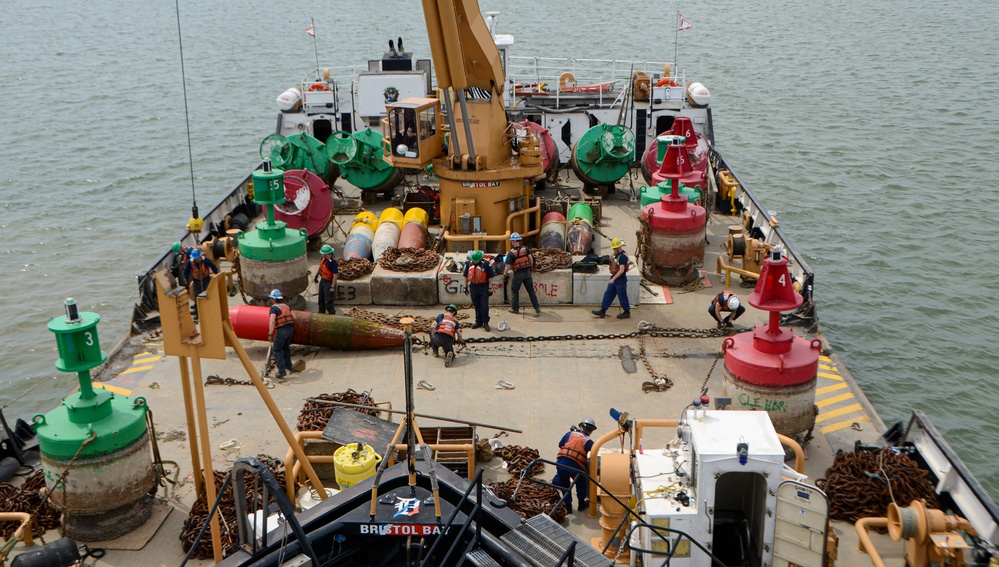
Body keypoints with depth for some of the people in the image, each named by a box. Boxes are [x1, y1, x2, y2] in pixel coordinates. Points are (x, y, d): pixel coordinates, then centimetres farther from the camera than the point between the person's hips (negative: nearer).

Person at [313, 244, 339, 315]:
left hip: (329, 282, -9)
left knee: (328, 301, -1)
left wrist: (332, 287, -24)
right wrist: (316, 276, 22)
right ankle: (321, 312, 40)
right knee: (321, 299, 22)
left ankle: (332, 314, 15)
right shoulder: (323, 258, -4)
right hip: (323, 280, 9)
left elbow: (335, 275, -26)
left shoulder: (332, 263, -30)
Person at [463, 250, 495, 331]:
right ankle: (478, 322, 24)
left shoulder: (486, 264, -11)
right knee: (476, 306, 13)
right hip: (473, 287, 4)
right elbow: (466, 276, 11)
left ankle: (485, 322, 5)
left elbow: (490, 277, -6)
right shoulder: (469, 264, 1)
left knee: (484, 306, -4)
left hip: (483, 287, -4)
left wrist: (490, 288, -8)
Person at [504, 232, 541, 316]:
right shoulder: (525, 249, -3)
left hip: (518, 274, -4)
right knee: (531, 290, 8)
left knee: (514, 290, 15)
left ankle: (515, 308, 22)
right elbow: (531, 258, -2)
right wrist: (531, 267, 16)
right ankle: (537, 308, 6)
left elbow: (508, 266, -15)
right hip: (527, 272, 4)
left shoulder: (511, 253, -14)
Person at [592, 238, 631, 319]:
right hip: (614, 277, 9)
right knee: (608, 294, 10)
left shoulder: (623, 256, -24)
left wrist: (613, 279, -35)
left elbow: (622, 270, -31)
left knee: (622, 296, 4)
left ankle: (627, 312, 19)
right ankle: (602, 311, 16)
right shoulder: (616, 254, 6)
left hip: (620, 279, -9)